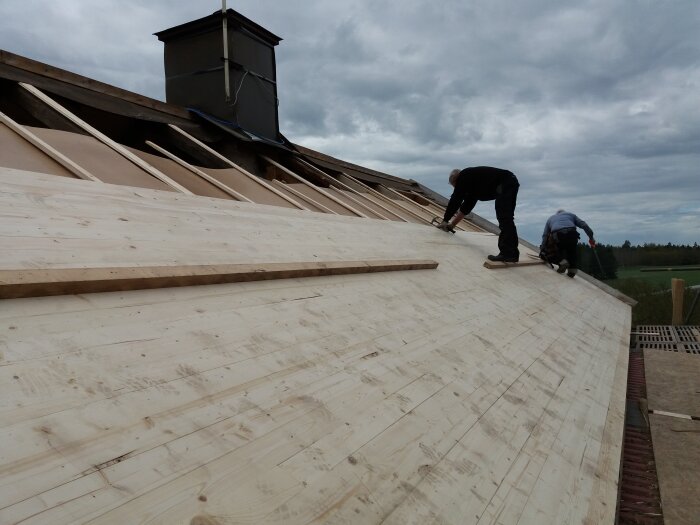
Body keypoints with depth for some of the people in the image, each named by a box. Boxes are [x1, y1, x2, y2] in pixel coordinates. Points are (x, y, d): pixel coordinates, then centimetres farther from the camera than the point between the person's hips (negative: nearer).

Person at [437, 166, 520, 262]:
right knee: (506, 219, 12)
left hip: (505, 185, -10)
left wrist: (445, 221, 10)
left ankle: (509, 254, -17)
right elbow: (467, 205, 32)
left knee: (504, 219, -13)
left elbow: (455, 200, 1)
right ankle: (511, 254, 13)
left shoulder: (463, 177, 2)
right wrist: (452, 224, 35)